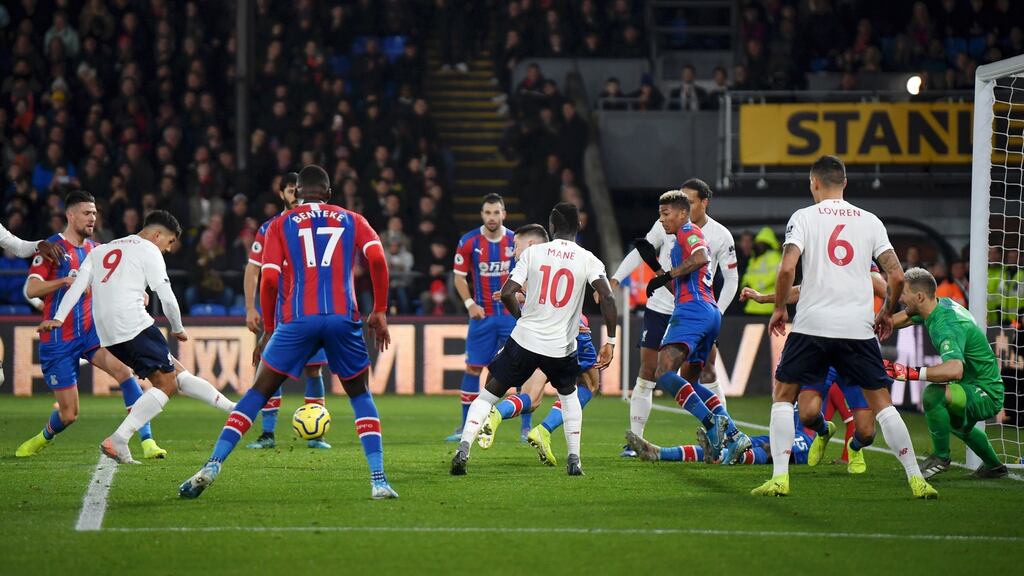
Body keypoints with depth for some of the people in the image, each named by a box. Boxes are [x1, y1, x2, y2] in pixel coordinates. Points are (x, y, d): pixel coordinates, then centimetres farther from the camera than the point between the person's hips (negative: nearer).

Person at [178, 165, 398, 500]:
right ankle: (378, 480, 3)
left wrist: (268, 329, 14)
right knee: (360, 395, 17)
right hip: (343, 318, 1)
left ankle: (212, 466, -3)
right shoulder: (352, 221, 17)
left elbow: (269, 280, 4)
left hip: (297, 320, -1)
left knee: (259, 392, 9)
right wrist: (380, 312, 7)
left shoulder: (281, 225, 14)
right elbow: (377, 259, 0)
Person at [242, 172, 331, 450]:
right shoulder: (268, 229, 4)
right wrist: (250, 309, -1)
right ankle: (268, 434, 0)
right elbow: (253, 270, 6)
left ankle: (315, 434, 4)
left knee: (313, 370, -2)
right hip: (277, 311, 0)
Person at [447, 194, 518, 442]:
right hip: (482, 315, 0)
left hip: (511, 315, 0)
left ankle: (526, 428, 4)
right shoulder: (468, 242, -4)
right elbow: (459, 277, 3)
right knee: (472, 368, 1)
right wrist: (470, 304, -9)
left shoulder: (516, 241, -1)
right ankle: (465, 427, 11)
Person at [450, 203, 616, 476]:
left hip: (524, 340, -1)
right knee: (568, 393, 28)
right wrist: (610, 340, -7)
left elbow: (507, 293, -5)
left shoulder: (533, 252, -1)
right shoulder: (588, 259, -1)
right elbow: (607, 297, -13)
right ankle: (574, 459, 19)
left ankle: (463, 449, -9)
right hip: (561, 347, 1)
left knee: (488, 394, 9)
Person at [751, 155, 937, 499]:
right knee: (881, 402, 8)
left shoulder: (804, 217, 1)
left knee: (783, 395, 11)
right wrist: (886, 313, 19)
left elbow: (787, 268, -12)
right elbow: (896, 276, 3)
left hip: (812, 325, -2)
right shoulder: (869, 221, 8)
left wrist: (779, 308, 2)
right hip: (859, 327, 2)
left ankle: (779, 477, 0)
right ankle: (916, 479, 3)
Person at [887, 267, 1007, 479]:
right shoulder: (943, 304, -1)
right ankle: (993, 466, 56)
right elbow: (904, 318, 22)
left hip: (986, 395, -10)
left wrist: (910, 373, -49)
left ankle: (941, 457, -13)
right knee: (955, 423, 38)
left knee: (933, 395, -34)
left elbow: (955, 370, -49)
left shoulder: (946, 325, -31)